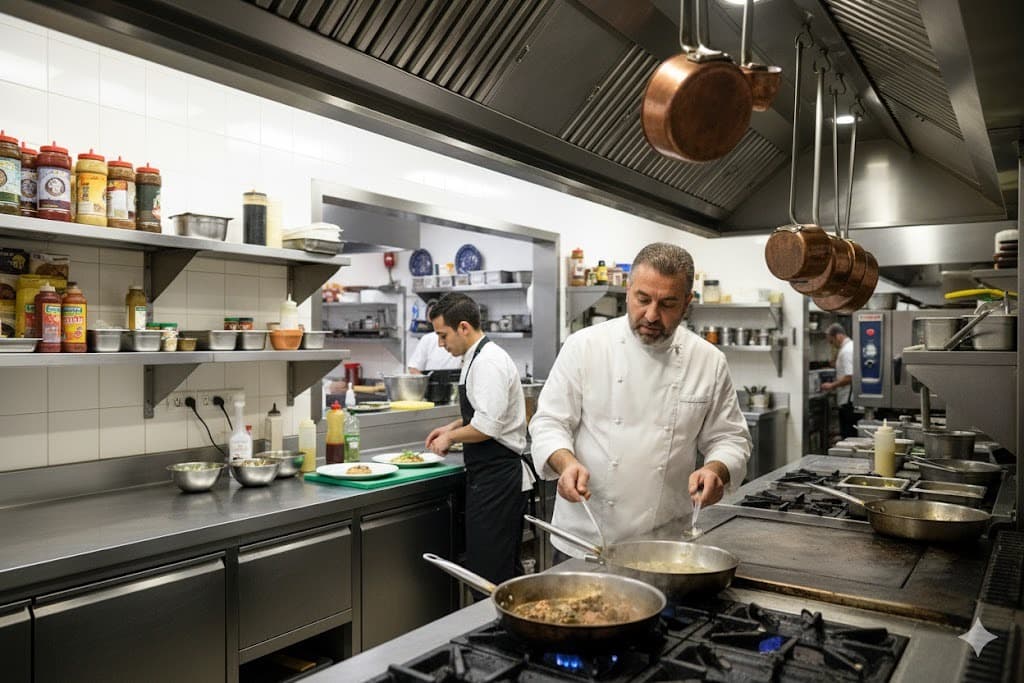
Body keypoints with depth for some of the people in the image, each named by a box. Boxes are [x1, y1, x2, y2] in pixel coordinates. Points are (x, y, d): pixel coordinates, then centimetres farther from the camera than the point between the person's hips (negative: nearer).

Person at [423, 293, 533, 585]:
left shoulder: (489, 362, -18)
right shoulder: (478, 358, 14)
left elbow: (487, 426, -24)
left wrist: (450, 437, -9)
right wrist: (453, 426, 16)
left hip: (496, 480, -10)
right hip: (492, 476, 10)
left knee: (490, 575, -4)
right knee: (505, 572, 17)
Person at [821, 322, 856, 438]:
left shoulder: (846, 351, -17)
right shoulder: (850, 346, 15)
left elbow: (849, 377, -23)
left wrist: (832, 385, -11)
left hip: (847, 402, -10)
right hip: (848, 400, 10)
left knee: (847, 436, -5)